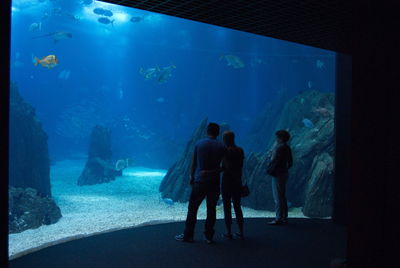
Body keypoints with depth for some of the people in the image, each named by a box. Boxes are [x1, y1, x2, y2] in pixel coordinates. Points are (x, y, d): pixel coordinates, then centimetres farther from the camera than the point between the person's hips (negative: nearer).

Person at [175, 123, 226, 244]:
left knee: (192, 208, 7)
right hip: (214, 182, 1)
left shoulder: (199, 143, -1)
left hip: (199, 181, -1)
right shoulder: (222, 146, -1)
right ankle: (209, 236, 13)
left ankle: (188, 235, 11)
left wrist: (191, 177, 14)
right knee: (211, 209, 9)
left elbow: (193, 163, 5)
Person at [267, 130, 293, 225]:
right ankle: (284, 218, 21)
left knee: (278, 198, -6)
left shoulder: (280, 148, -17)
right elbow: (290, 163, 16)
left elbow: (275, 161, -21)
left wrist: (269, 171, -10)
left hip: (278, 174, -10)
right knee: (282, 197, 15)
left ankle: (279, 219, -4)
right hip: (284, 173, 10)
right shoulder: (287, 148, 12)